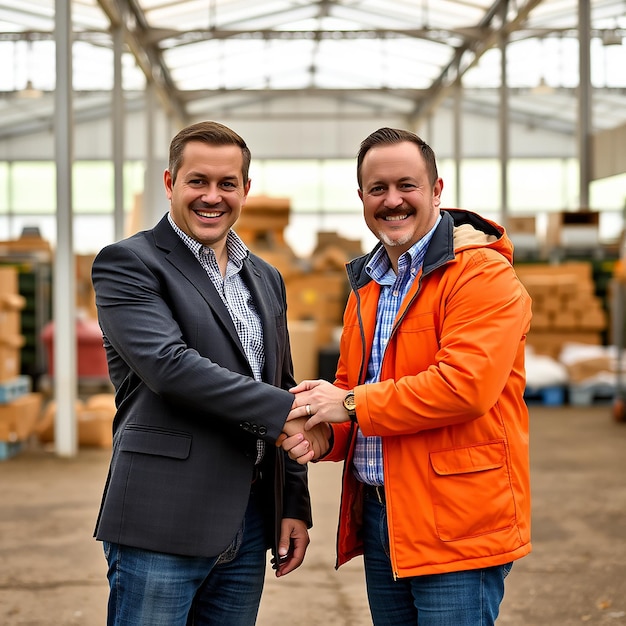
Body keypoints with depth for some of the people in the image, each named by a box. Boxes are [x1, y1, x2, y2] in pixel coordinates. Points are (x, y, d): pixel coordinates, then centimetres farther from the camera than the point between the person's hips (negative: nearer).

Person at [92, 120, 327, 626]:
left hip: (251, 521, 6)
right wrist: (286, 410, -18)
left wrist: (295, 505, 13)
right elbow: (169, 365, -18)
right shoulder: (127, 263, -4)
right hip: (163, 522, -6)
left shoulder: (266, 280, 17)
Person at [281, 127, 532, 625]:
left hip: (456, 527, -8)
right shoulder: (368, 282, 15)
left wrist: (352, 405, -16)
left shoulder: (482, 272, -13)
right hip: (376, 516, 8)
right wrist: (325, 432, -4)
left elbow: (465, 384, -25)